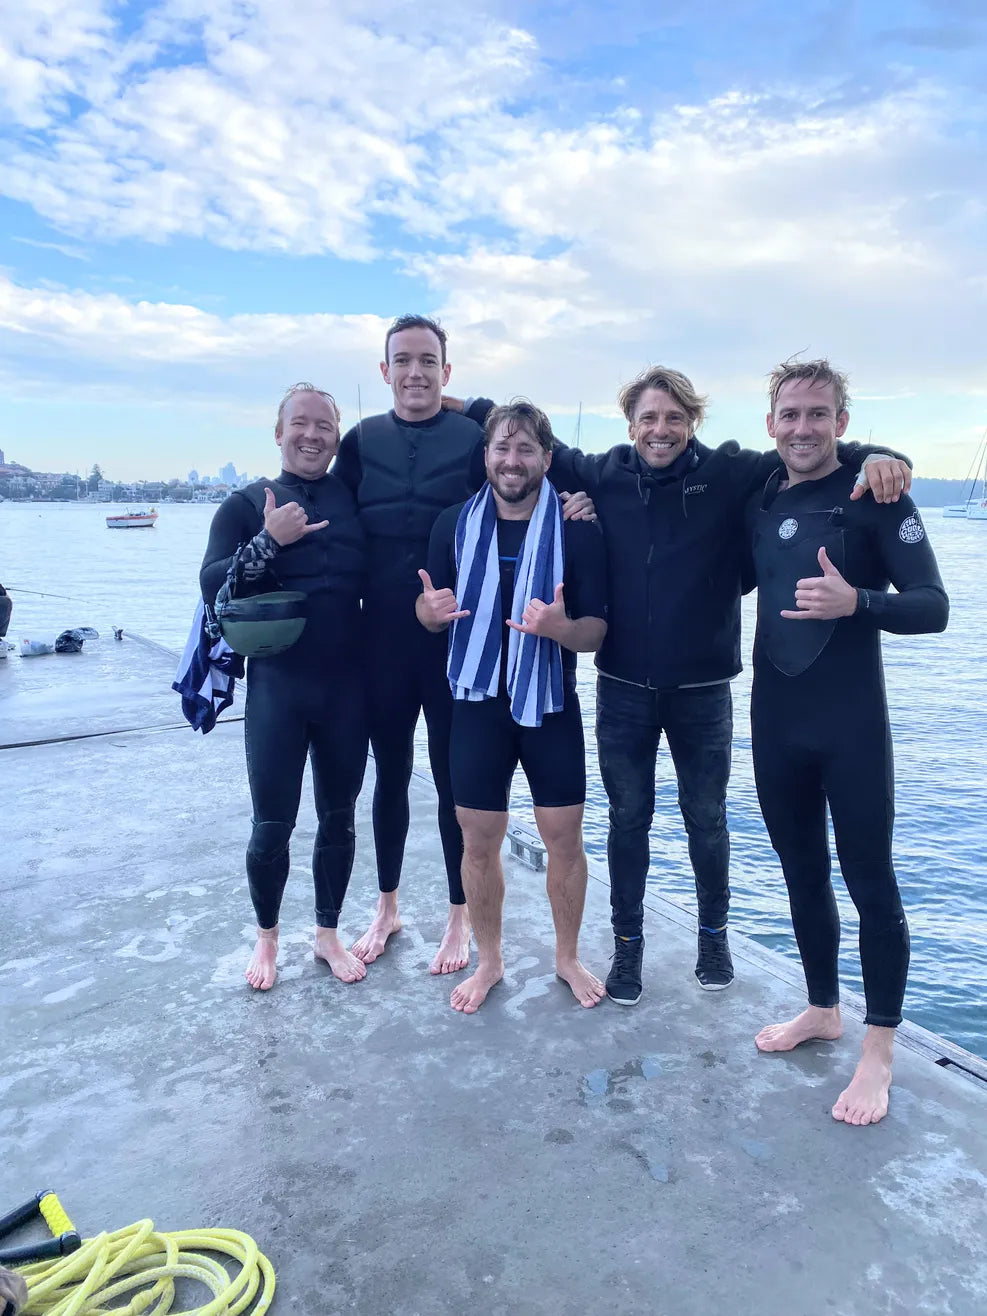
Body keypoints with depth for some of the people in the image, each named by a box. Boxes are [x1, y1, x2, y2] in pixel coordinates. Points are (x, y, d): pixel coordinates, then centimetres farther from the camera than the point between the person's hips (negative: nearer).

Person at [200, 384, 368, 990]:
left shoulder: (355, 500, 4)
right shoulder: (248, 504, 0)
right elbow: (212, 587, -10)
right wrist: (269, 541, -20)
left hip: (346, 687, 2)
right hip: (276, 686, -2)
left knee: (338, 818, 13)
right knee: (272, 825, 6)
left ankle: (328, 934, 33)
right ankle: (267, 937, 31)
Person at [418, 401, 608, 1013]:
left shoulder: (578, 530, -7)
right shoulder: (455, 524, 0)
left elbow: (598, 630, -7)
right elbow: (432, 616, 7)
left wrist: (560, 628, -28)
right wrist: (430, 610, -17)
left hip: (552, 706, -1)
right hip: (479, 704, 2)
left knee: (565, 837, 7)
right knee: (479, 841, 9)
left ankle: (568, 956, 31)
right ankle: (489, 961, 31)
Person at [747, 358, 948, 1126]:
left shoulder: (874, 495, -7)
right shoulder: (758, 500, 8)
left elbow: (933, 607, -11)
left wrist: (855, 602, -29)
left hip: (851, 725, -5)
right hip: (776, 722, 5)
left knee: (869, 882, 2)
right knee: (803, 875, 17)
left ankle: (879, 1052, 19)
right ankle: (822, 1010, 36)